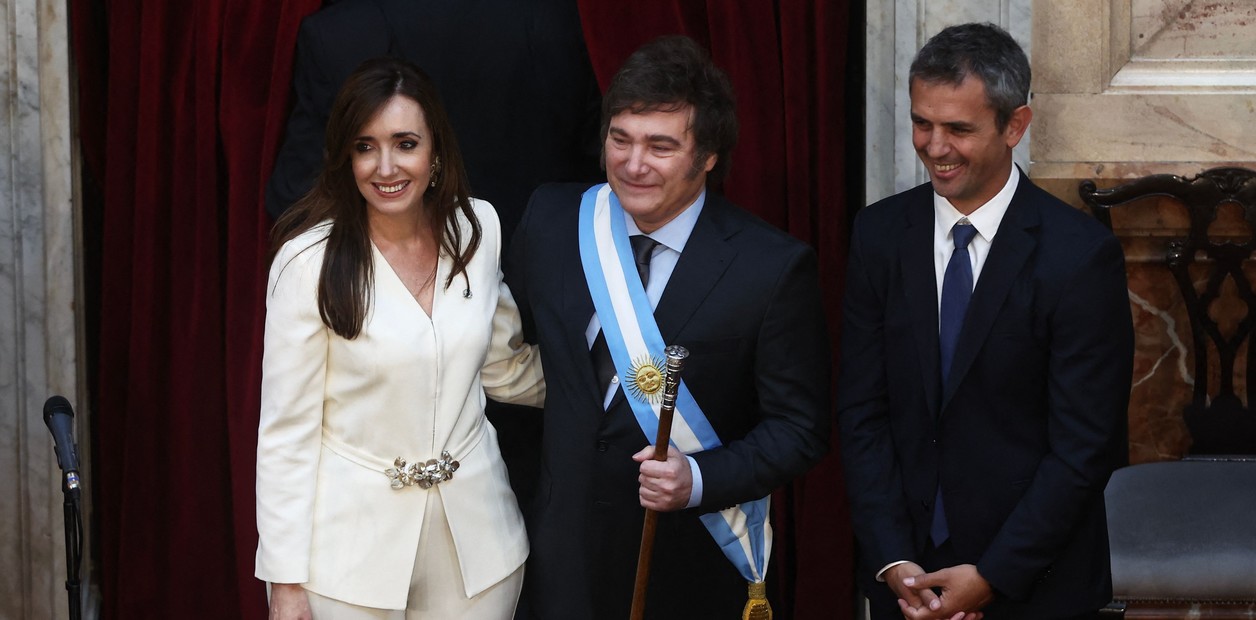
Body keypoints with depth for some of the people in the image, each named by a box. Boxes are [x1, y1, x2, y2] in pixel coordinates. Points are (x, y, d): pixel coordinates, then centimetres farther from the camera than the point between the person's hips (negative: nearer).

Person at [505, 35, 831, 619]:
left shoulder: (774, 266, -15)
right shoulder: (550, 220, -4)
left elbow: (799, 428, -10)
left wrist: (699, 479, -24)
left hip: (693, 570, -3)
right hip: (566, 556, 3)